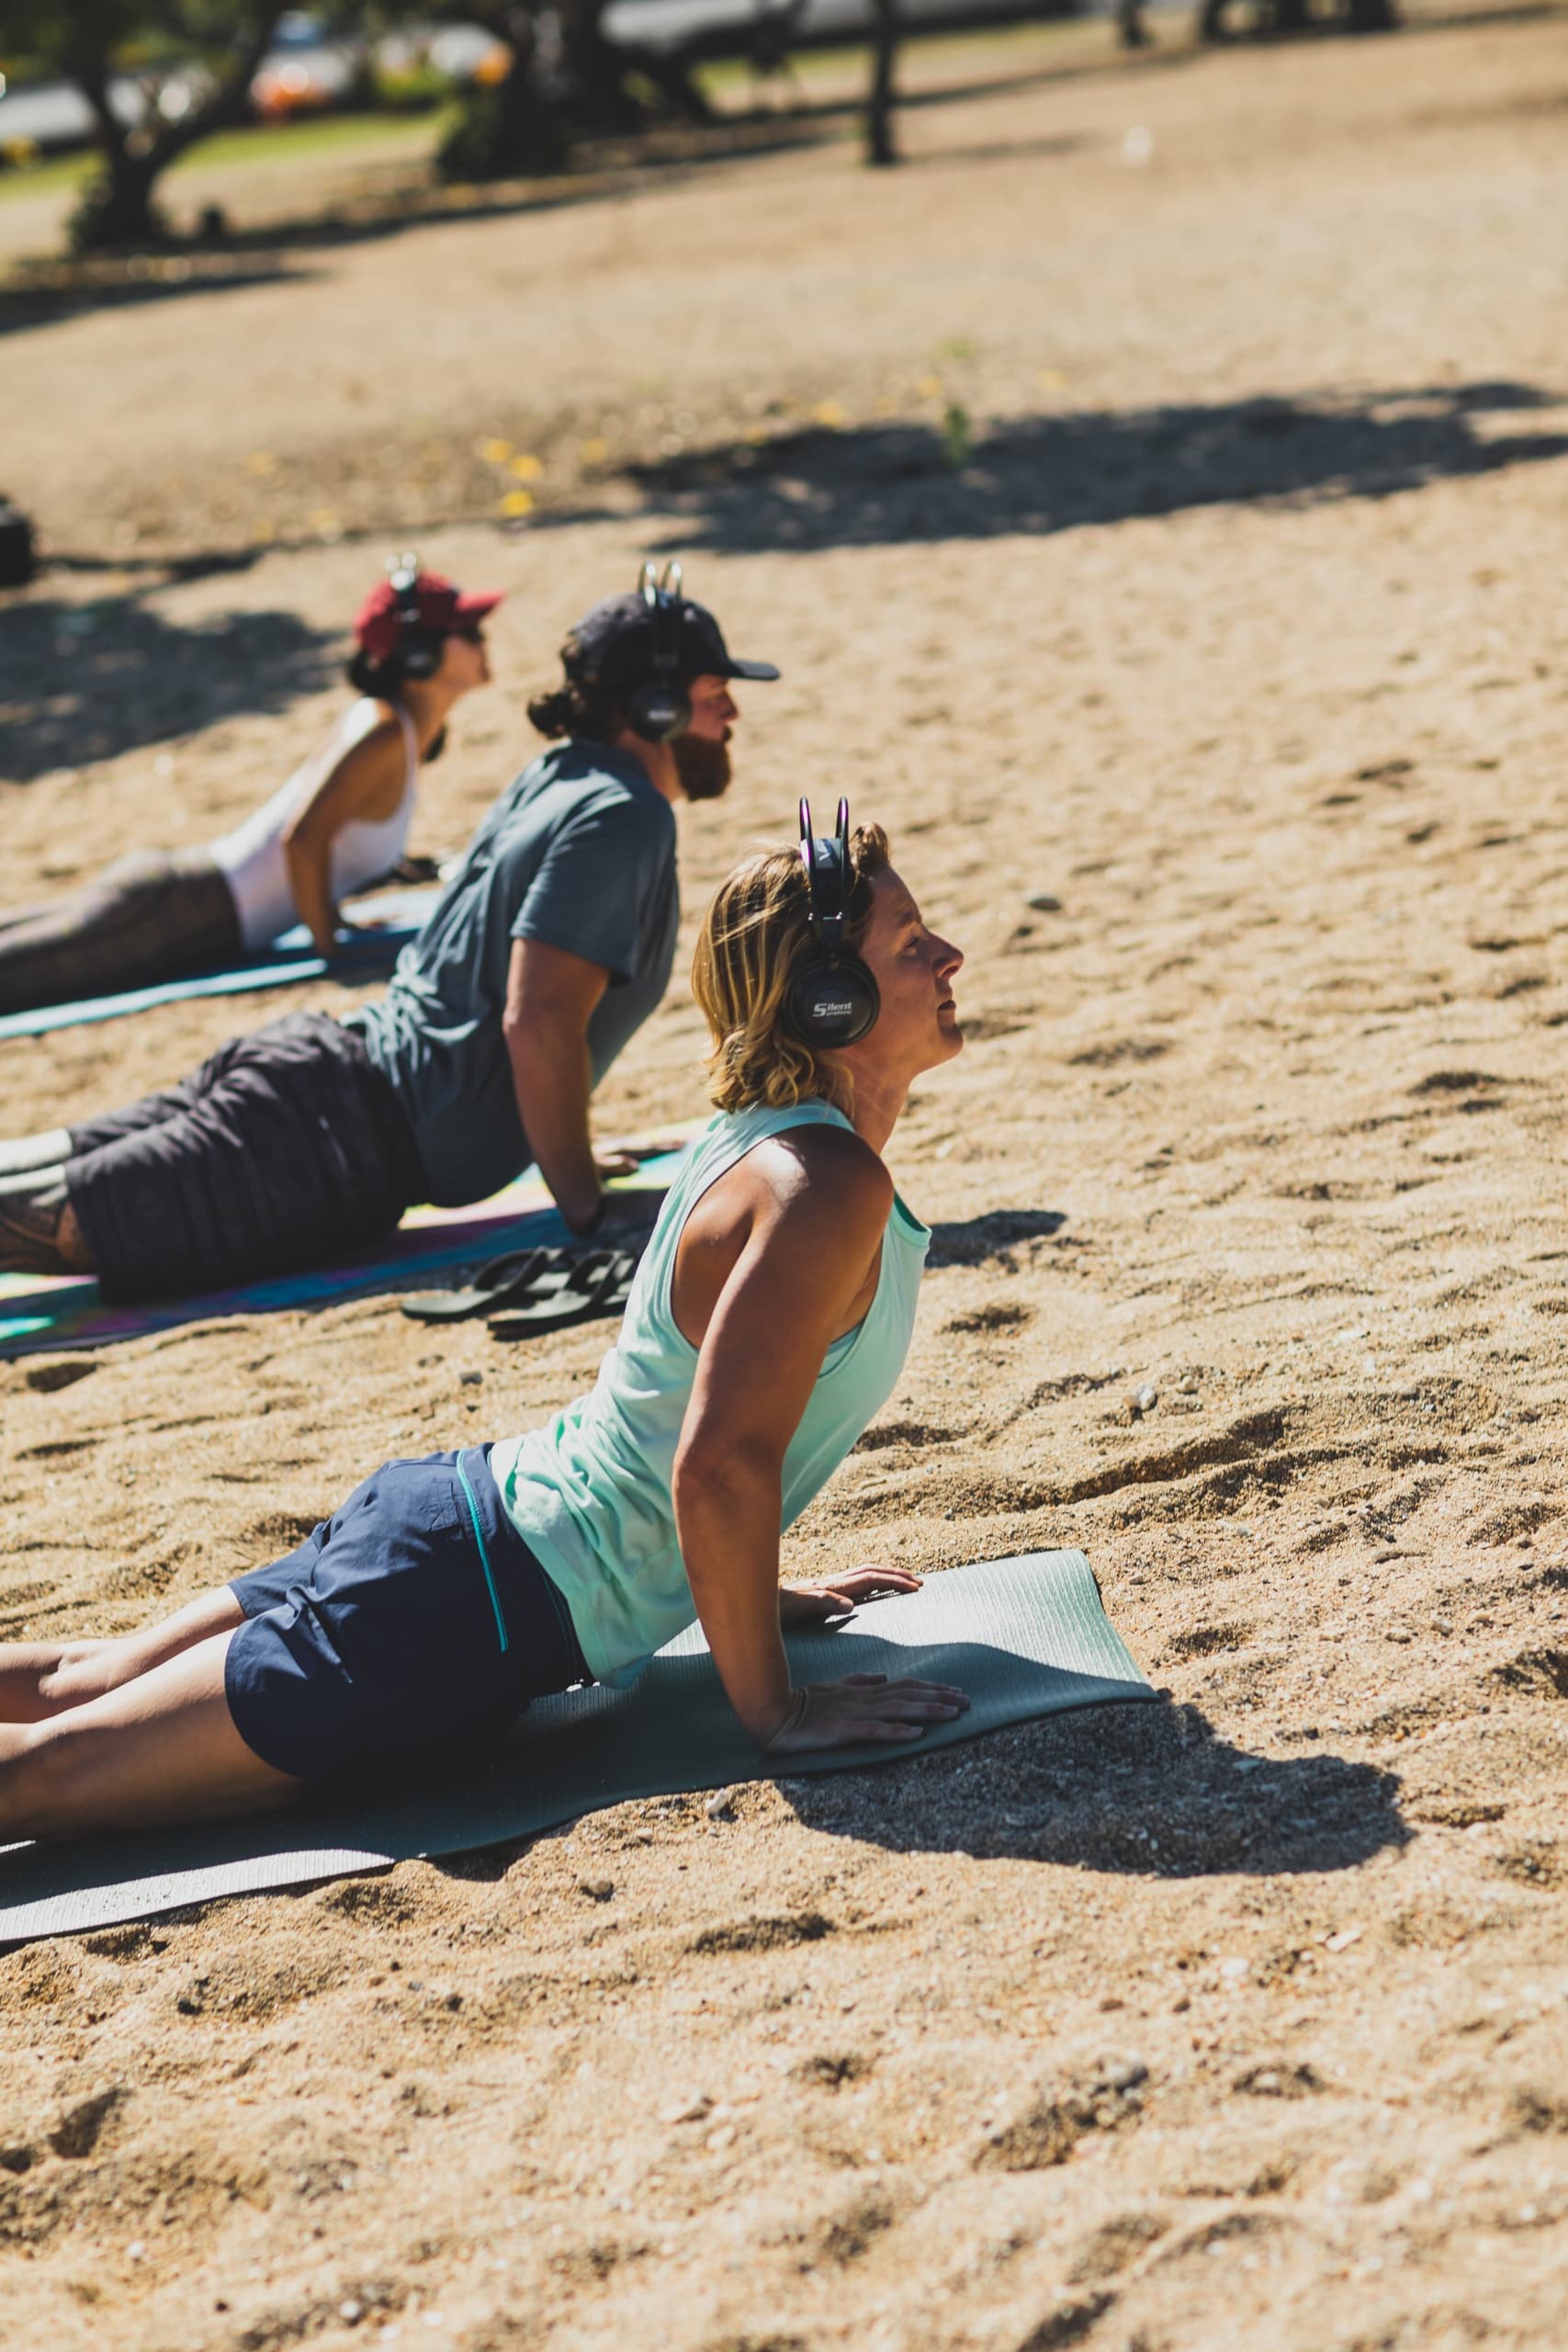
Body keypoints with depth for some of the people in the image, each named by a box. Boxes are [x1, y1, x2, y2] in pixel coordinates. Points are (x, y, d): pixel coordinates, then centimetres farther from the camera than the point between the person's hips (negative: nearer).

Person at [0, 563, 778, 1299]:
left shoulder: (558, 777, 16)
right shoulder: (621, 818, -12)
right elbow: (539, 1022, -22)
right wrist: (582, 1200, -11)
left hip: (323, 1056, 9)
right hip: (357, 1137, -9)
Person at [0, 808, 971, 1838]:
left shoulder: (768, 1137, 9)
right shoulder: (829, 1186, -22)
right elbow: (719, 1467, -29)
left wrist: (750, 1590, 26)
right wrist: (773, 1710, -19)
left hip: (469, 1506, 10)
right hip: (477, 1616, -10)